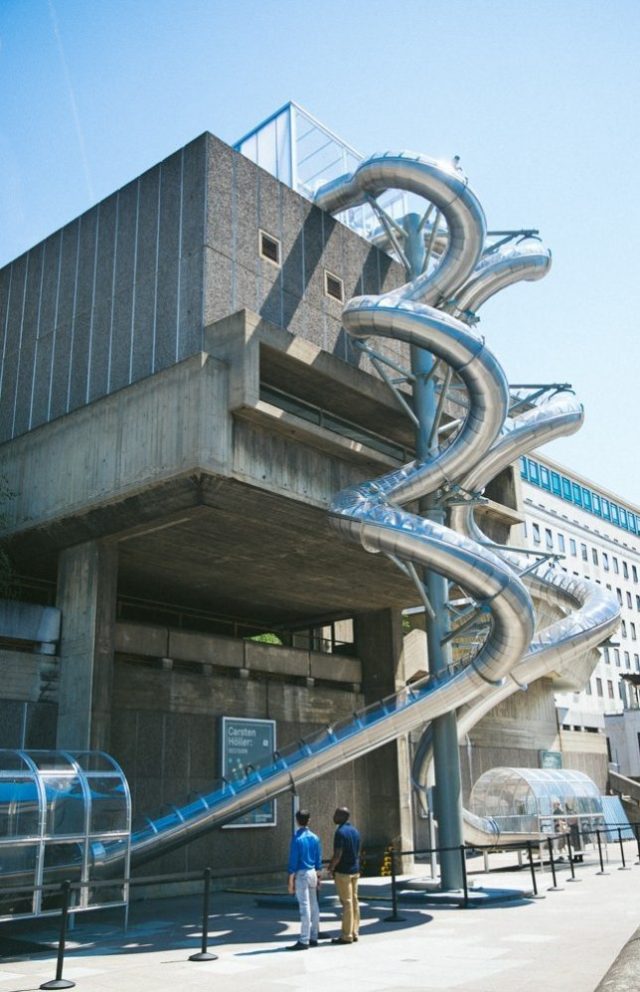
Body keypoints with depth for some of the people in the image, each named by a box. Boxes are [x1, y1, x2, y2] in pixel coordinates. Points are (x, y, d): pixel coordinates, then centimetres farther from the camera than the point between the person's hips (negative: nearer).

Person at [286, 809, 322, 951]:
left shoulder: (297, 839, -14)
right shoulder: (315, 838, 6)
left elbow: (293, 862, -14)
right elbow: (318, 860, 11)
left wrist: (291, 882, -9)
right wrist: (318, 878, 20)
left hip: (301, 875, -7)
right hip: (313, 873, 7)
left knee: (305, 908, -5)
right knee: (314, 907, 11)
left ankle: (304, 941, -2)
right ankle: (313, 938, 19)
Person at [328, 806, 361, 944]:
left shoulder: (340, 832, -17)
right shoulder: (354, 831, 10)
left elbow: (338, 855, -20)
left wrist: (331, 868, -7)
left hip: (343, 871, -8)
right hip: (355, 870, 8)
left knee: (346, 902, -4)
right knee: (354, 901, 10)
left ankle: (346, 936, 1)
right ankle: (354, 933, 15)